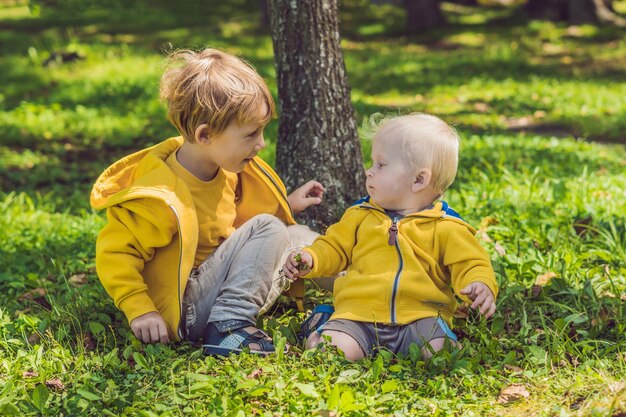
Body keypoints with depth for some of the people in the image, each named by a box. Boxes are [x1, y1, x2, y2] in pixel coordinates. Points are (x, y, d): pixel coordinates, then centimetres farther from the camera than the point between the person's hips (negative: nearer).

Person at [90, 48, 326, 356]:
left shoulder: (224, 168, 2)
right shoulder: (162, 196, -26)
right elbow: (114, 252, -22)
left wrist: (286, 206, 21)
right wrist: (140, 310, -27)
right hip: (185, 314, -9)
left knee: (295, 236, 7)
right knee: (266, 229, -19)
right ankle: (227, 327, -25)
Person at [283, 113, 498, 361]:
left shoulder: (445, 227, 5)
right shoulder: (361, 215, 15)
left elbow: (469, 264, 4)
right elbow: (334, 248, 21)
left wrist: (481, 285, -19)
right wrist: (310, 259, 0)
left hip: (419, 317, -1)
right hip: (359, 312, 1)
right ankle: (324, 324, 4)